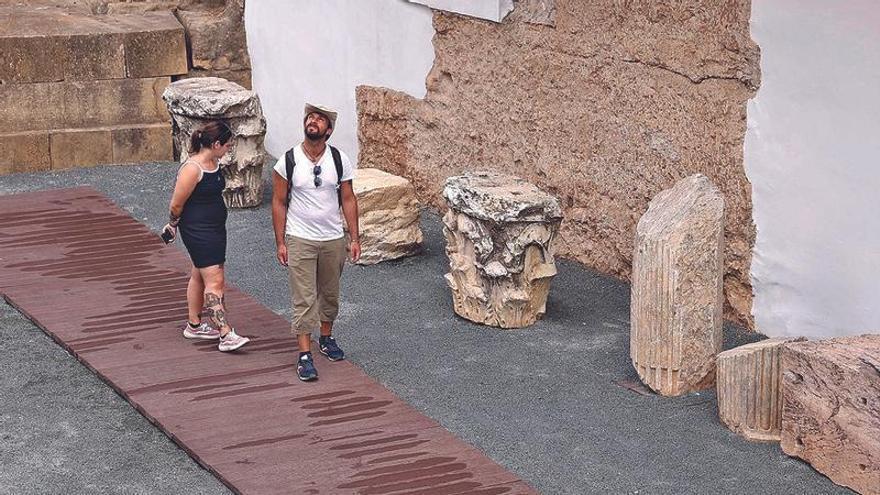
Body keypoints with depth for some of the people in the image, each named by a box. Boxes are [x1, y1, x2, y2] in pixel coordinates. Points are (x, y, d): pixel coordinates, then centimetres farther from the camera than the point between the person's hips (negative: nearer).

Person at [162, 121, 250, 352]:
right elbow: (176, 205, -15)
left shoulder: (214, 163, 6)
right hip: (198, 231, -9)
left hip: (215, 228, 9)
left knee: (199, 276, 19)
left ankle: (194, 325, 31)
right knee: (214, 280, -11)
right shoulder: (192, 169, -23)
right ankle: (226, 335, -12)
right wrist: (173, 225, 3)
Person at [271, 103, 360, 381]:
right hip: (300, 240, -3)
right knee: (304, 299, -4)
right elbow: (279, 203, -4)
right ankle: (304, 355, -1)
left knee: (330, 293, 17)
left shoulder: (339, 160, -4)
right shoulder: (288, 161, -9)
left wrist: (354, 238, -1)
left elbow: (348, 200, 3)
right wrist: (280, 243, -6)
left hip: (333, 240, 3)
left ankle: (326, 338, 38)